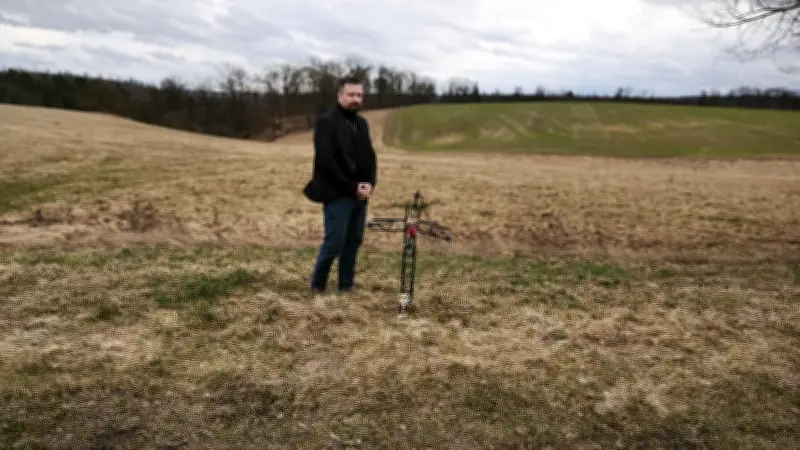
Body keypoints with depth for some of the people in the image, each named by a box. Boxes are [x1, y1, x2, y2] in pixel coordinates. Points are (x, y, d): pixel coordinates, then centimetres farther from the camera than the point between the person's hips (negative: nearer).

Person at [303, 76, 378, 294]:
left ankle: (347, 285, 22)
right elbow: (327, 161, -17)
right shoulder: (326, 121, -10)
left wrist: (370, 184, -3)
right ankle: (317, 285, 14)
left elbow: (370, 156, 15)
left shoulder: (362, 123, 13)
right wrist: (352, 187, -17)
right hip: (337, 194, -7)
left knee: (354, 241, 10)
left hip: (360, 193, 7)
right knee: (334, 242, -5)